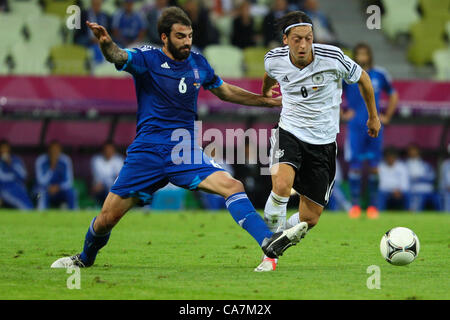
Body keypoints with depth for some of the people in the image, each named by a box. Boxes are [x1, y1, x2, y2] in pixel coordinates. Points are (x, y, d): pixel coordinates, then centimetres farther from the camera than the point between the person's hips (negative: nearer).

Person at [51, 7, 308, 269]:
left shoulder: (198, 63, 8)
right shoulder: (147, 59, -5)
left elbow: (226, 92, 25)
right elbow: (118, 56, -27)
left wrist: (270, 101, 25)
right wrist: (106, 43, -51)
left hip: (186, 152, 3)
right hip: (147, 152, -3)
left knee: (233, 186, -20)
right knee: (109, 216, 0)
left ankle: (269, 242, -28)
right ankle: (85, 259, 29)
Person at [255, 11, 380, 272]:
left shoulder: (332, 58, -16)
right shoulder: (275, 59, -8)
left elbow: (362, 77, 4)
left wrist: (373, 116, 15)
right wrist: (264, 93, 41)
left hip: (323, 143, 0)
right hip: (290, 134, 0)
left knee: (309, 219, -1)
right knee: (281, 185, -31)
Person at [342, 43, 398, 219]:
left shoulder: (379, 75, 7)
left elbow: (393, 95, 21)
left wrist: (387, 117, 14)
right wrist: (342, 115, 3)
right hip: (355, 127, -2)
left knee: (374, 167, 1)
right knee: (355, 165, -7)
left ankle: (372, 205, 8)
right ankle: (355, 205, -2)